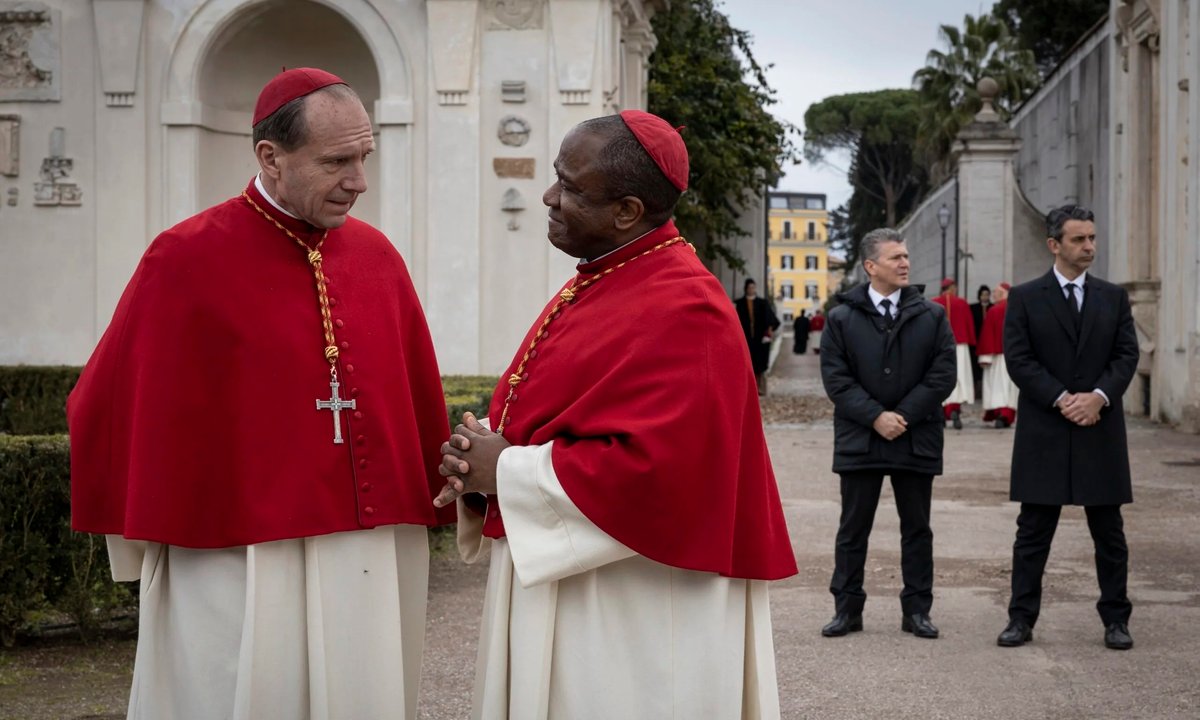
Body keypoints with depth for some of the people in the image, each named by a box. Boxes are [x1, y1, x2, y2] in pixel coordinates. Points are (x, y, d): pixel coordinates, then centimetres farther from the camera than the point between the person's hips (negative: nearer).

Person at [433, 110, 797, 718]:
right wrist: (482, 453, -4)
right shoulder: (593, 286, 11)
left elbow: (652, 470, -27)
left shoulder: (679, 313, -19)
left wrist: (509, 471, -17)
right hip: (553, 588, 9)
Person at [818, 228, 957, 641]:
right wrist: (876, 417, -14)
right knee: (853, 529, 5)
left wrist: (903, 416, -12)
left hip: (917, 439, 1)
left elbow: (943, 375, -2)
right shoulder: (842, 318, 1)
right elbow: (835, 378, -4)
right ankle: (847, 609, 13)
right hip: (859, 439, -1)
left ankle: (917, 610, 17)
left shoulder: (932, 316, 4)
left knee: (917, 529, 8)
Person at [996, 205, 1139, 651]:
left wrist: (1099, 395, -14)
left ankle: (1116, 619, 16)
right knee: (1033, 531, 3)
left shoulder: (1114, 297, 10)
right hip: (1044, 431, -2)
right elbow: (1018, 359, -6)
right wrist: (1061, 400, -15)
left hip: (1101, 430, 2)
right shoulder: (1025, 297, 1)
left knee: (1109, 531, 7)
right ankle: (1022, 618, 8)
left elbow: (1127, 354, 3)